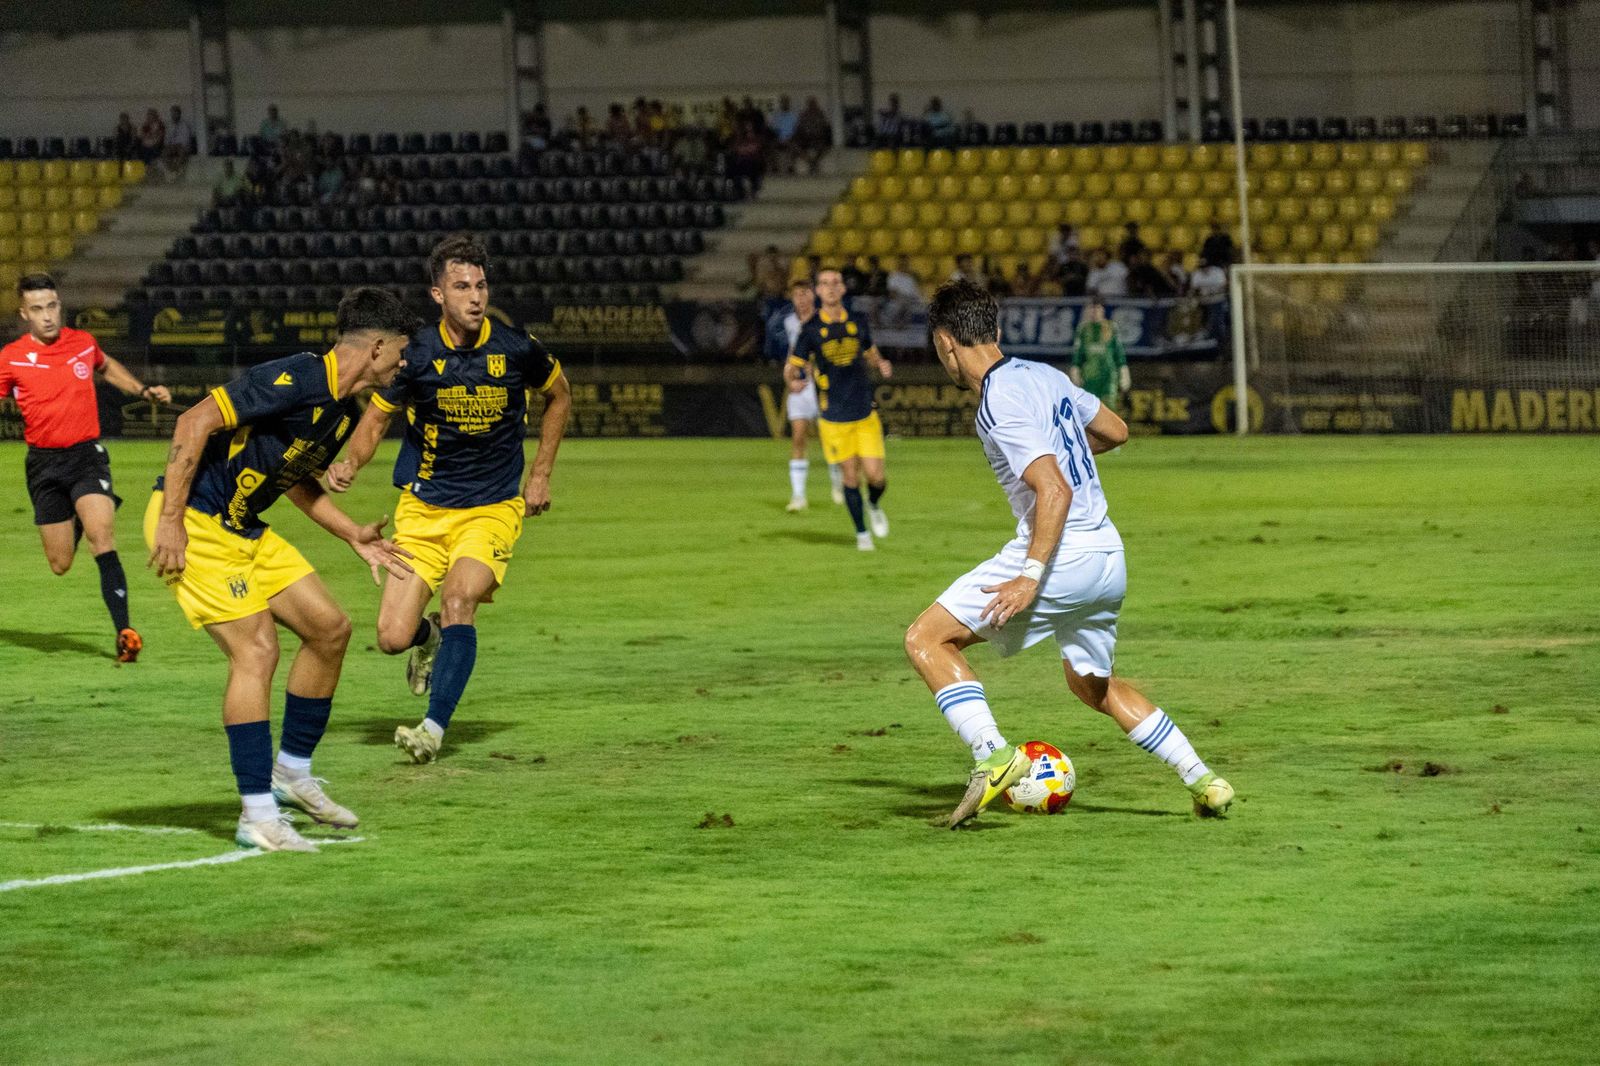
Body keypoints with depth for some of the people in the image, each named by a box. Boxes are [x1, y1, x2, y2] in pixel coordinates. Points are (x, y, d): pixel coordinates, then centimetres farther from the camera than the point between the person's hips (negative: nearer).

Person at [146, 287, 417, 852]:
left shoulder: (344, 411, 9)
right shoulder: (295, 381, -22)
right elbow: (195, 423, -25)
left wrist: (355, 536, 18)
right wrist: (170, 520, -25)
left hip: (243, 528, 10)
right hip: (193, 524, -10)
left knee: (329, 627, 7)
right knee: (256, 647, -17)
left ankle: (292, 773, 21)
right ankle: (258, 815, -14)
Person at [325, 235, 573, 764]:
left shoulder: (516, 347, -8)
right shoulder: (416, 353, -9)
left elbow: (560, 396, 13)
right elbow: (375, 421, 2)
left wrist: (540, 475, 9)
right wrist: (350, 464, -19)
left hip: (493, 508, -1)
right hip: (422, 506, 1)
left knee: (459, 599, -28)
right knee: (392, 637, -6)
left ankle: (434, 728, -25)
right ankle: (430, 637, 32)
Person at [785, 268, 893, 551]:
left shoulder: (858, 324, 4)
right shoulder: (811, 330, -4)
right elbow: (792, 366, 0)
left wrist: (881, 365, -4)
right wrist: (793, 382, -24)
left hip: (865, 412, 2)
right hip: (834, 417, -2)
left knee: (875, 475, -6)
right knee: (851, 475, 0)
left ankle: (874, 506, 29)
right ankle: (861, 533, 18)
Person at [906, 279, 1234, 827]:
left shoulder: (998, 406, -15)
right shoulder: (1046, 376, 11)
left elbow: (1054, 490, -24)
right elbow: (1116, 430, 25)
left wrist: (1031, 578, -26)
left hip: (1061, 554, -9)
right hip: (1108, 556, 9)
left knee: (926, 640, -5)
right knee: (1093, 684, 28)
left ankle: (992, 755, -20)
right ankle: (1203, 781, 24)